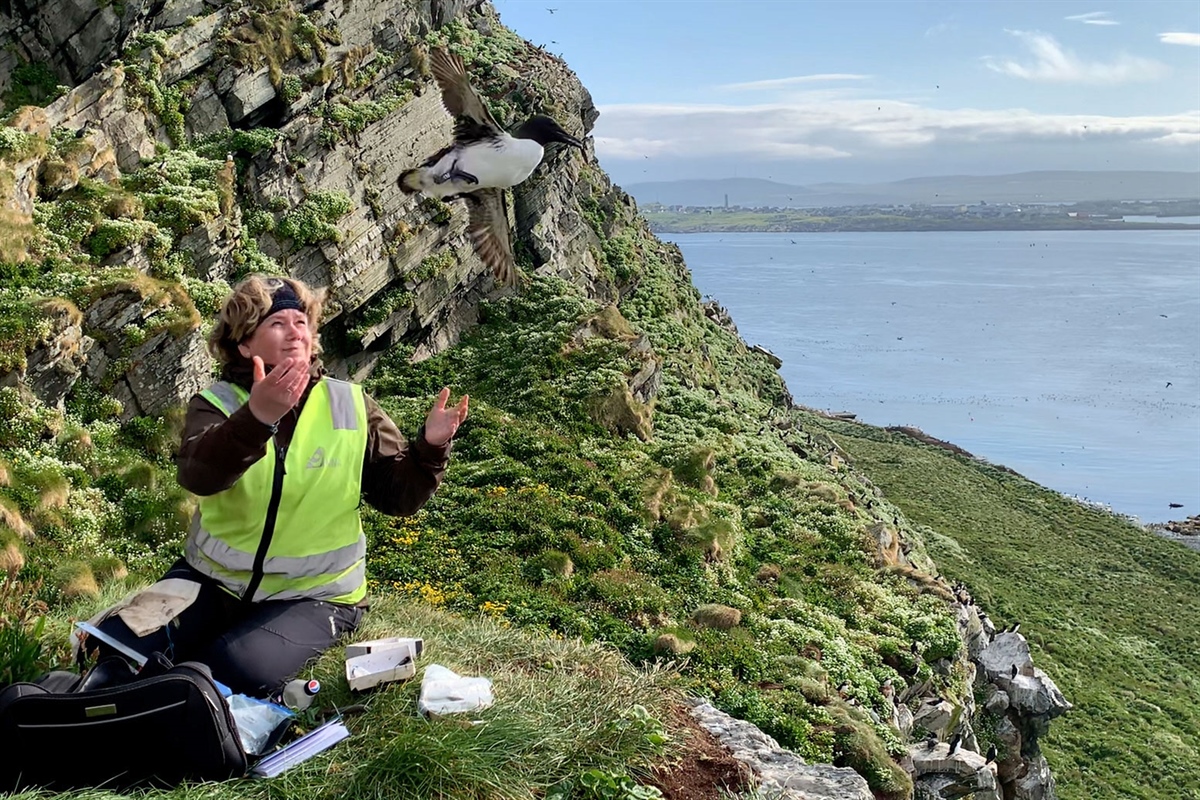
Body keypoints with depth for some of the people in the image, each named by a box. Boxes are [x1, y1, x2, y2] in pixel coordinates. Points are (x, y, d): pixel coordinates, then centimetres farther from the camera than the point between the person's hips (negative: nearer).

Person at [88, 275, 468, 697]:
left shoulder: (351, 407, -5)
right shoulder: (217, 404, -7)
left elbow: (399, 495, -3)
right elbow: (197, 475, -30)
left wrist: (430, 448, -23)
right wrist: (257, 417, -48)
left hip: (312, 596, -1)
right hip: (213, 579, 1)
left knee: (241, 671, -27)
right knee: (117, 645, -14)